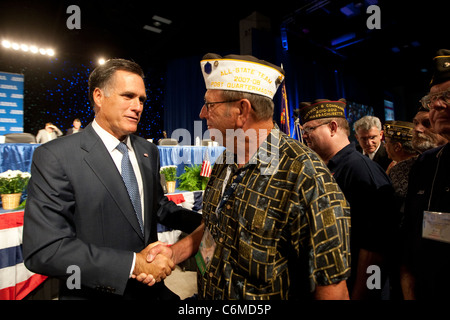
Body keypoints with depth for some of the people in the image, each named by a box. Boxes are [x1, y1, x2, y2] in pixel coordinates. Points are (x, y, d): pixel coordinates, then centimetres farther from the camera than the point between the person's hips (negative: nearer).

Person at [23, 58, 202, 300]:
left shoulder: (149, 151, 0)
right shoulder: (55, 157, -17)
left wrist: (206, 223, -8)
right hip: (95, 292, -5)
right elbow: (43, 250, -21)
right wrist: (133, 264, -24)